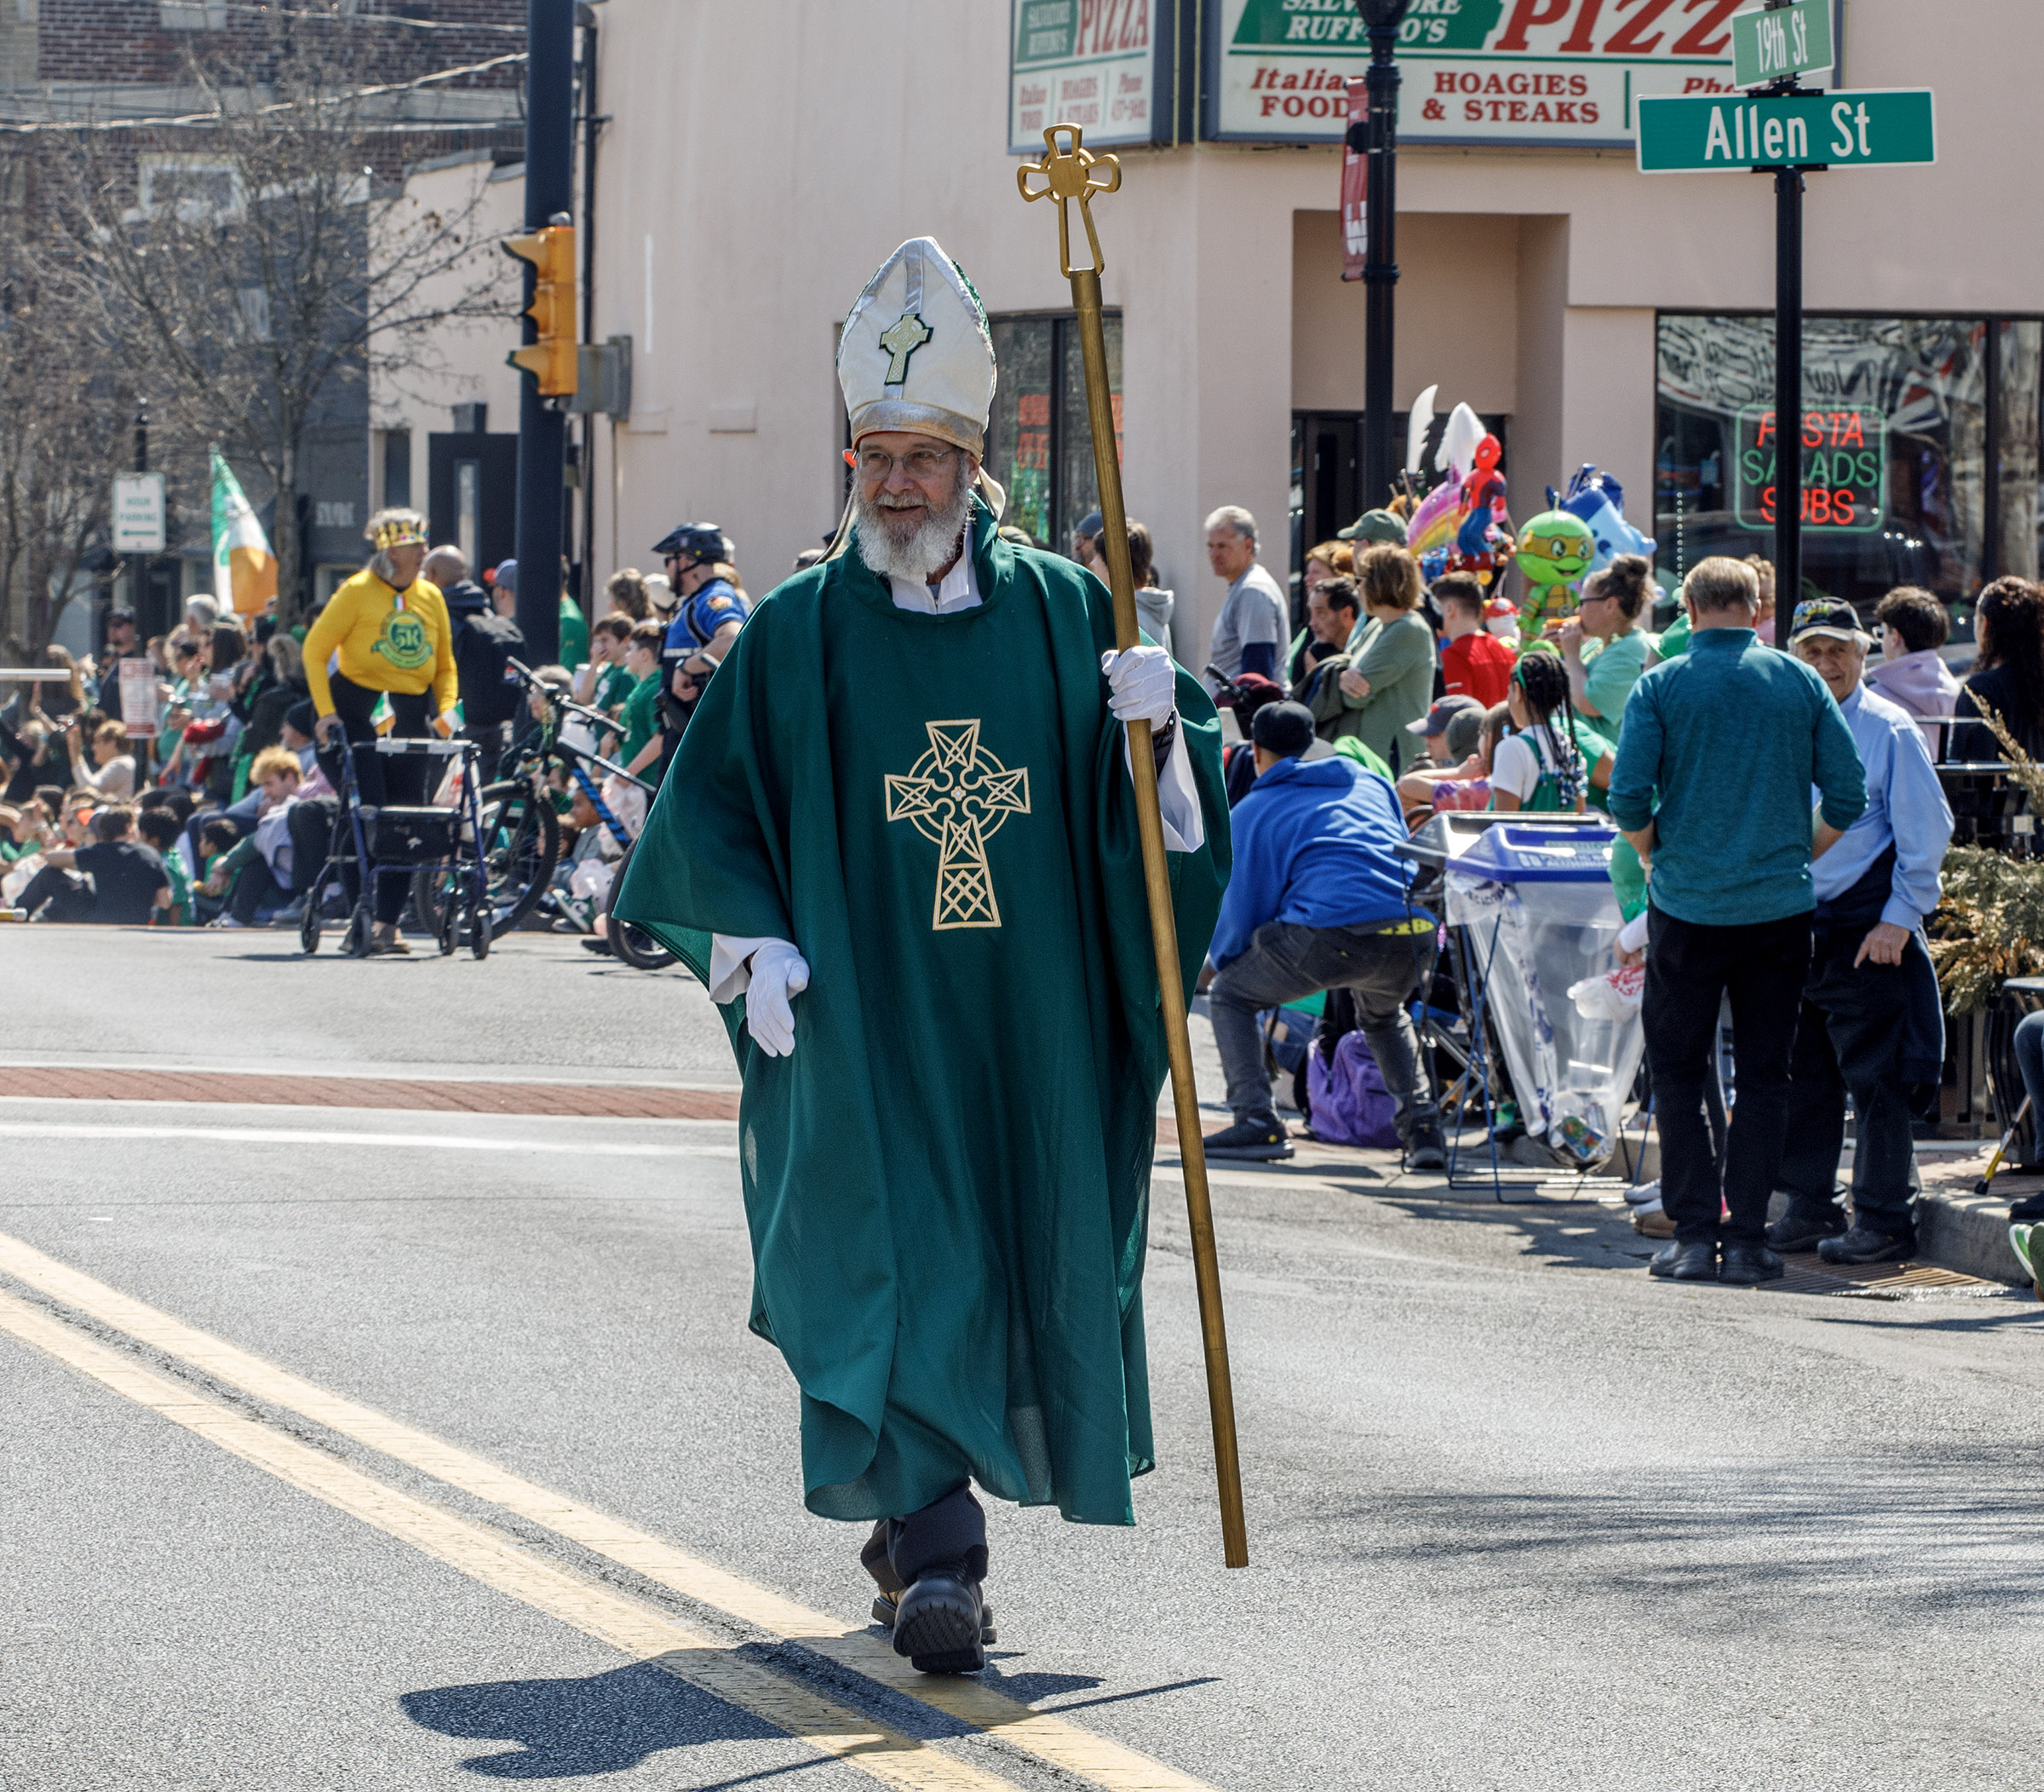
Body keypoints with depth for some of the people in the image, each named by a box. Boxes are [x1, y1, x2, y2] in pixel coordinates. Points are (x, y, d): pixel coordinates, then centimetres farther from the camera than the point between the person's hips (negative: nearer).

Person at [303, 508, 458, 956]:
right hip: (357, 711, -4)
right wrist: (325, 712, -12)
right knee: (367, 814, -13)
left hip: (410, 714, 4)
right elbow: (315, 651, -4)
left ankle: (388, 923, 5)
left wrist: (446, 709, 0)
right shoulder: (358, 592, -5)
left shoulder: (430, 597, 9)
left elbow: (445, 665, 17)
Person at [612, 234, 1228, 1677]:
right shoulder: (797, 634, 2)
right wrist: (754, 943, -9)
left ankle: (914, 1515, 27)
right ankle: (939, 1557, -16)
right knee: (894, 1268, -12)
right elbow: (711, 802, 5)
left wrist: (1159, 723, -15)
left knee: (1021, 1262, 8)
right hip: (861, 1021, -2)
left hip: (1025, 1015, 3)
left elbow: (1170, 795, 8)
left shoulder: (1061, 614, 5)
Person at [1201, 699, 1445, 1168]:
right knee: (1383, 1015, 38)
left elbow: (1242, 904, 13)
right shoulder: (1370, 783, 29)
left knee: (1230, 994, 16)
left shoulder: (1252, 811, 15)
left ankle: (1257, 1122, 2)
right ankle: (1421, 1125, 22)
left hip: (1336, 934, -5)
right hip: (1416, 934, 5)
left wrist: (1221, 961, 33)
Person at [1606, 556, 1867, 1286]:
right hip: (1781, 906, 1)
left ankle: (1695, 1232, 3)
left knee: (1678, 1073, 9)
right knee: (1764, 1076, 8)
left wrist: (1659, 861, 8)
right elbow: (1847, 796, 0)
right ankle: (1747, 1238, 5)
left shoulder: (1660, 686, -4)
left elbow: (1629, 800, -10)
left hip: (1688, 905, -1)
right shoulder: (1801, 684, 1)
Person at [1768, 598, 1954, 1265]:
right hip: (1797, 923, 6)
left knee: (1874, 1074, -4)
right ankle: (1810, 1209, 19)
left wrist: (1900, 917, -11)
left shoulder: (1889, 730, -6)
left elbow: (1927, 829, -6)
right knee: (1802, 1072, 10)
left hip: (1866, 926, -6)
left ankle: (1884, 1221, 1)